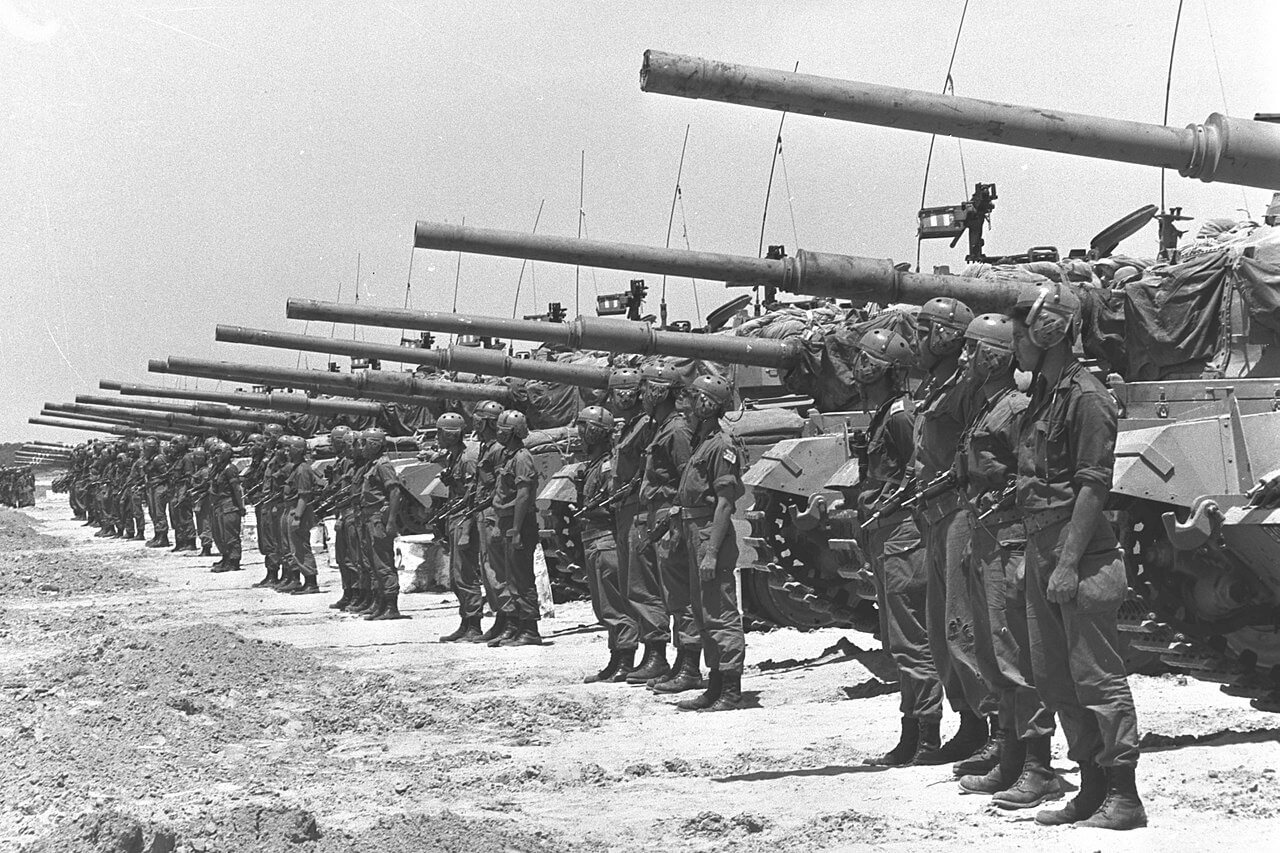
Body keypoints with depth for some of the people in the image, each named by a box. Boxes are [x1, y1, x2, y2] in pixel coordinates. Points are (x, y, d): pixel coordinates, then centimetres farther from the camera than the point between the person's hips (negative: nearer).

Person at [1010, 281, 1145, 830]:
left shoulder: (1086, 398, -13)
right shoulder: (1044, 395, 15)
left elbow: (1092, 486, -17)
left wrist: (1070, 563, -20)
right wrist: (1040, 558, 15)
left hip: (1081, 558, -10)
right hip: (1041, 552, 10)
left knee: (1096, 677, -4)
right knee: (1053, 677, 13)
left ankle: (1124, 799, 2)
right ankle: (1092, 790, 21)